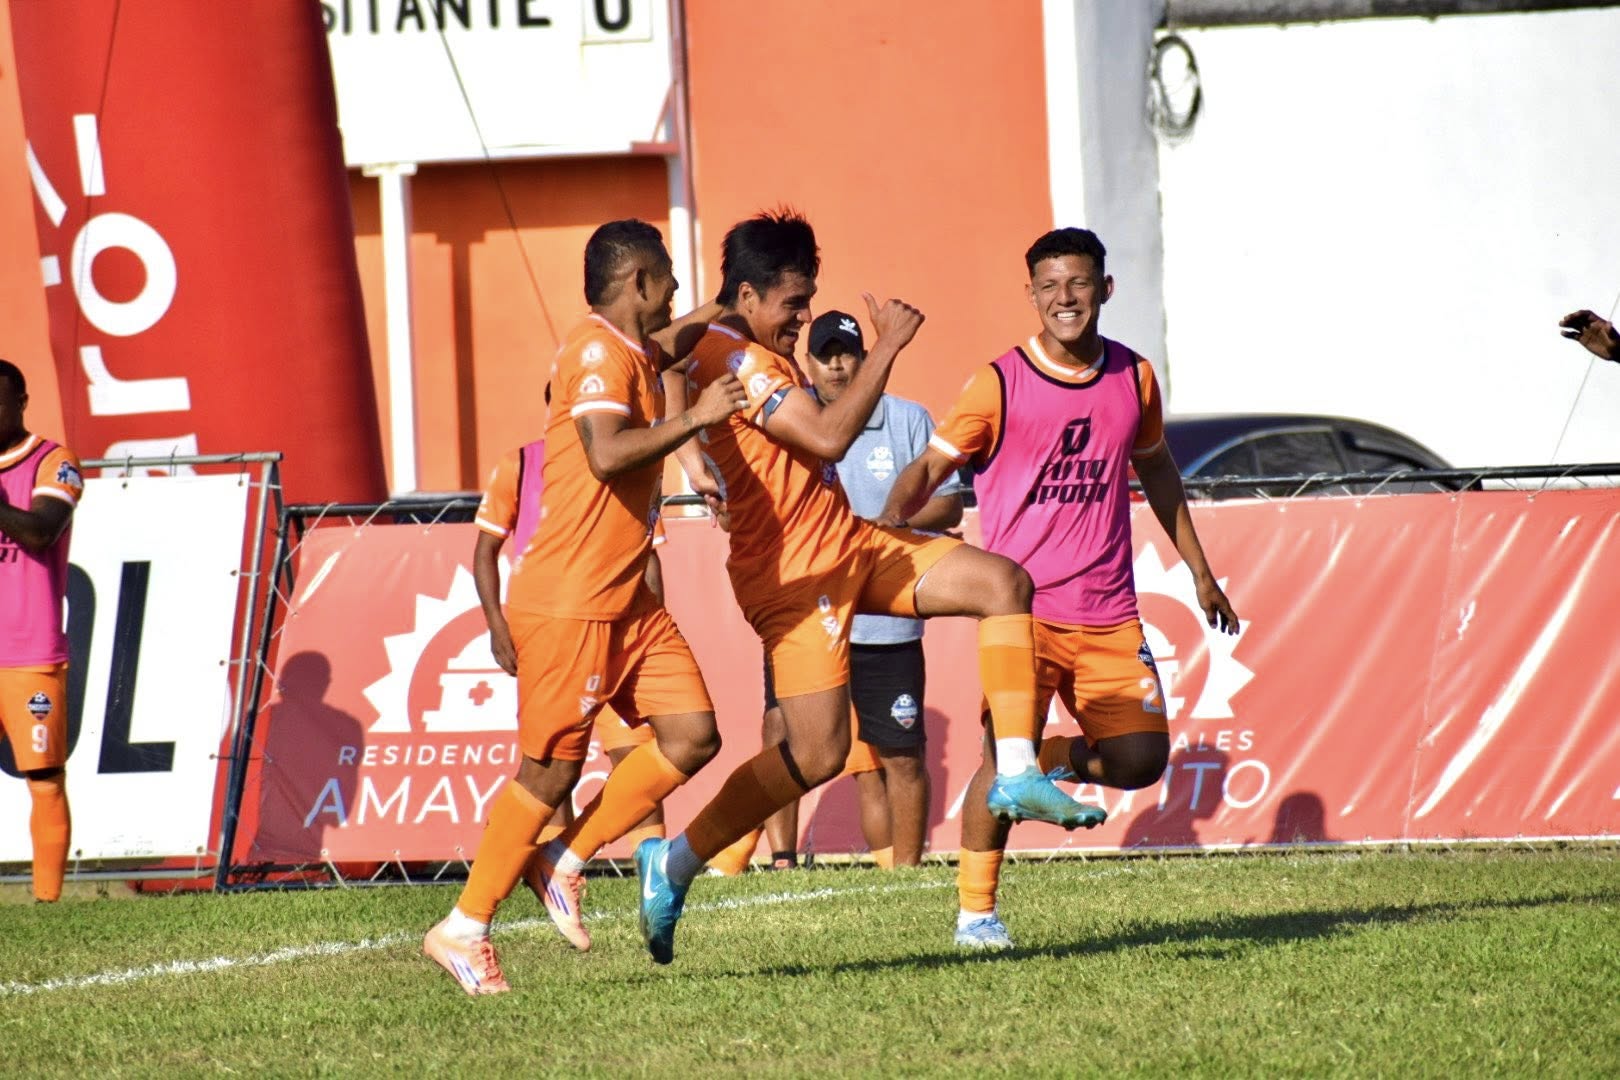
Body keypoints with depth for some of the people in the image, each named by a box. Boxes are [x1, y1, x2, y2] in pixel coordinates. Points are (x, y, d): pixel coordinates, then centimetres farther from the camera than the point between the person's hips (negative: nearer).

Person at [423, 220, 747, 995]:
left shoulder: (636, 355, 15)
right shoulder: (598, 352, -15)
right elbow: (606, 455, -30)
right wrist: (696, 418, -24)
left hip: (625, 598, 9)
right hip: (568, 601, -9)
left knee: (692, 734, 1)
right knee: (552, 769, -4)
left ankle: (567, 867, 10)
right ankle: (463, 928, 6)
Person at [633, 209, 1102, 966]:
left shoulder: (753, 356, 16)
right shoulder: (733, 358, -17)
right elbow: (828, 435, -25)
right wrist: (887, 346, -18)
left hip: (852, 545, 11)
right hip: (795, 569, -11)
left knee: (1003, 583, -4)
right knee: (817, 752, -14)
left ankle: (1015, 774, -8)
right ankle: (672, 864, 1)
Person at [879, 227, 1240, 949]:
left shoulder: (1134, 378, 8)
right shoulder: (1000, 385, -6)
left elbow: (1155, 468, 24)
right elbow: (930, 466, -4)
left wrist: (1199, 571, 28)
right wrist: (886, 525, -24)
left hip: (1108, 612, 4)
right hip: (1024, 607, -4)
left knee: (1140, 760, -6)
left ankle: (1057, 759, 27)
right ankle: (975, 911, -6)